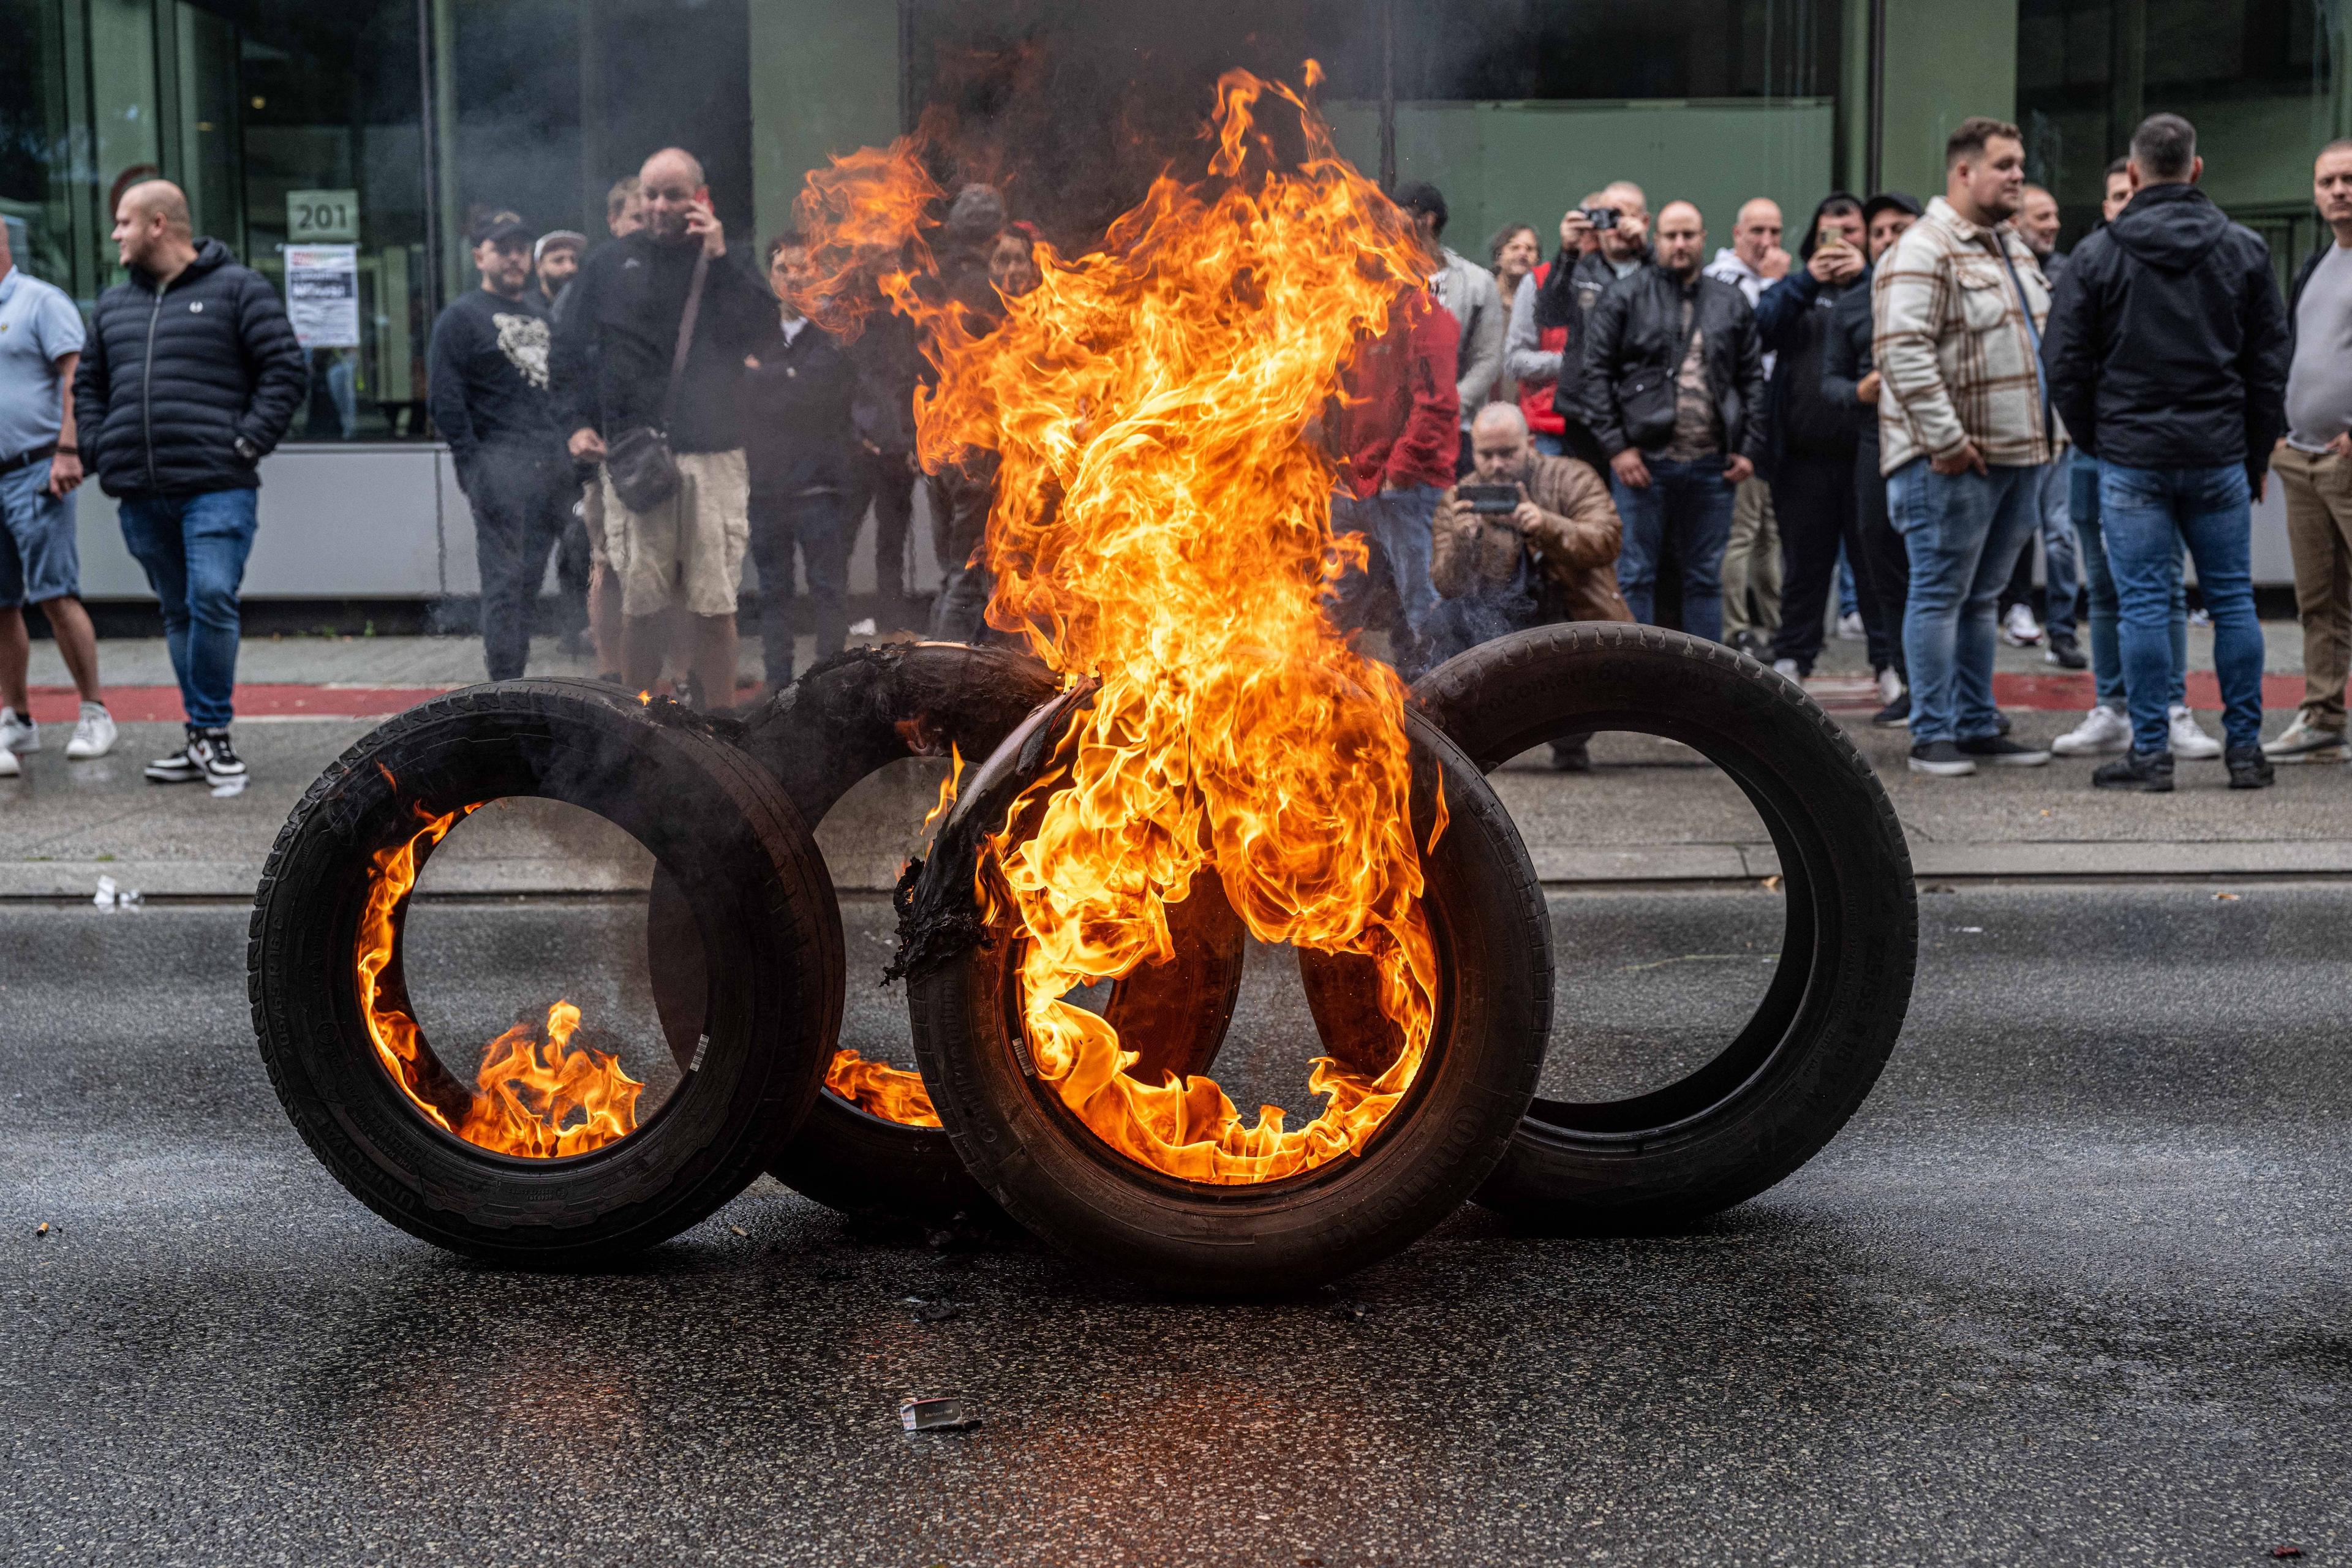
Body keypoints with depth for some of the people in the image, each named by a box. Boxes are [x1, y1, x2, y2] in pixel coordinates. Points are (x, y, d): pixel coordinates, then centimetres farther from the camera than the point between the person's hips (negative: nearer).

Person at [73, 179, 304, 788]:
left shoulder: (237, 290, 1)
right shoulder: (114, 305, 19)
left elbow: (285, 369, -3)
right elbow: (87, 386, 26)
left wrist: (248, 442, -10)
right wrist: (100, 451, 10)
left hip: (216, 488, -6)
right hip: (140, 496, 6)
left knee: (213, 600, -17)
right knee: (179, 614, 10)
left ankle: (210, 731, -6)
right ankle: (204, 737, 15)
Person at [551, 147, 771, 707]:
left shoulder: (727, 262, 9)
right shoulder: (610, 264, 10)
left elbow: (761, 332, -7)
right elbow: (569, 350, 14)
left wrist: (720, 261, -10)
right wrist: (576, 421, 3)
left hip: (714, 455, 0)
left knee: (716, 605, 0)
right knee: (641, 604, 2)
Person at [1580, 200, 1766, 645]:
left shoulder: (1731, 303, 12)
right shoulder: (1625, 298, 2)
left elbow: (1753, 379, 13)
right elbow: (1596, 373, -1)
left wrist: (1750, 448, 4)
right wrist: (1616, 446, -9)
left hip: (1711, 464, 3)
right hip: (1645, 459, -3)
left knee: (1706, 576, 9)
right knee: (1636, 575, 0)